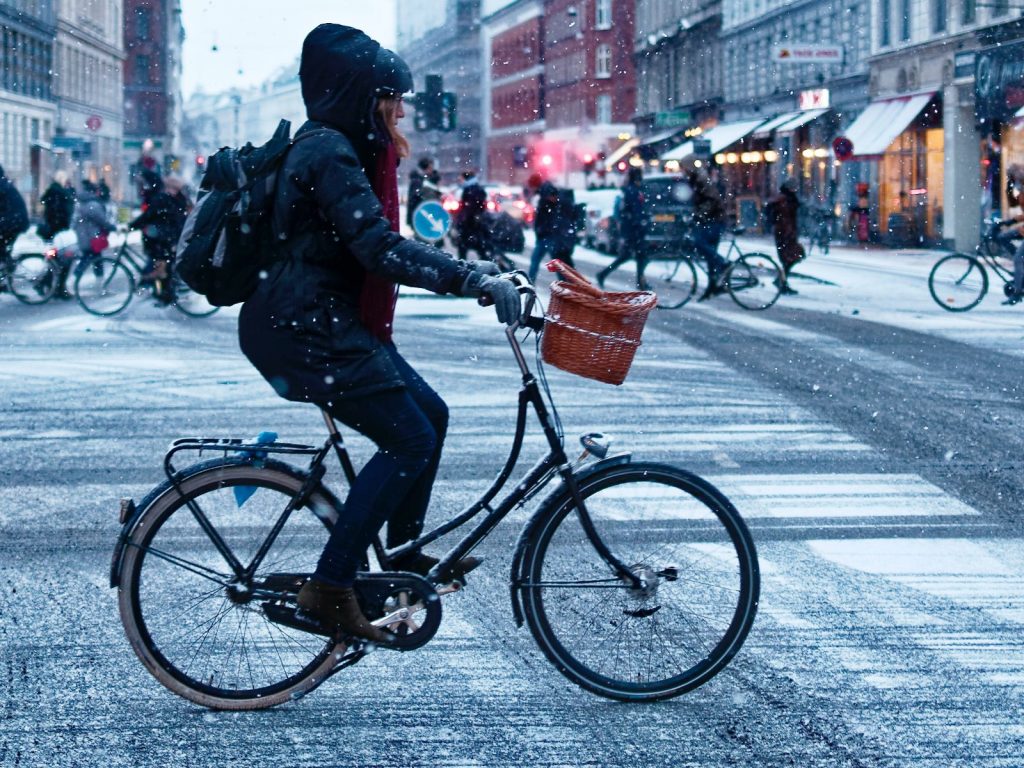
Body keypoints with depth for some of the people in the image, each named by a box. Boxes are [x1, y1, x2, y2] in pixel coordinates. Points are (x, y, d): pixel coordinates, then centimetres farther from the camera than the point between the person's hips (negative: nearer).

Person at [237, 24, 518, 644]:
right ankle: (330, 588, -11)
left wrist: (468, 272, 16)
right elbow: (379, 248, -27)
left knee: (429, 414, 13)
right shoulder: (329, 153, -17)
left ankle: (404, 552, 26)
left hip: (333, 323, 10)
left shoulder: (340, 148, 16)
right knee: (409, 440, -13)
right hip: (306, 330, -10)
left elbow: (375, 245, 23)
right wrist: (471, 278, -32)